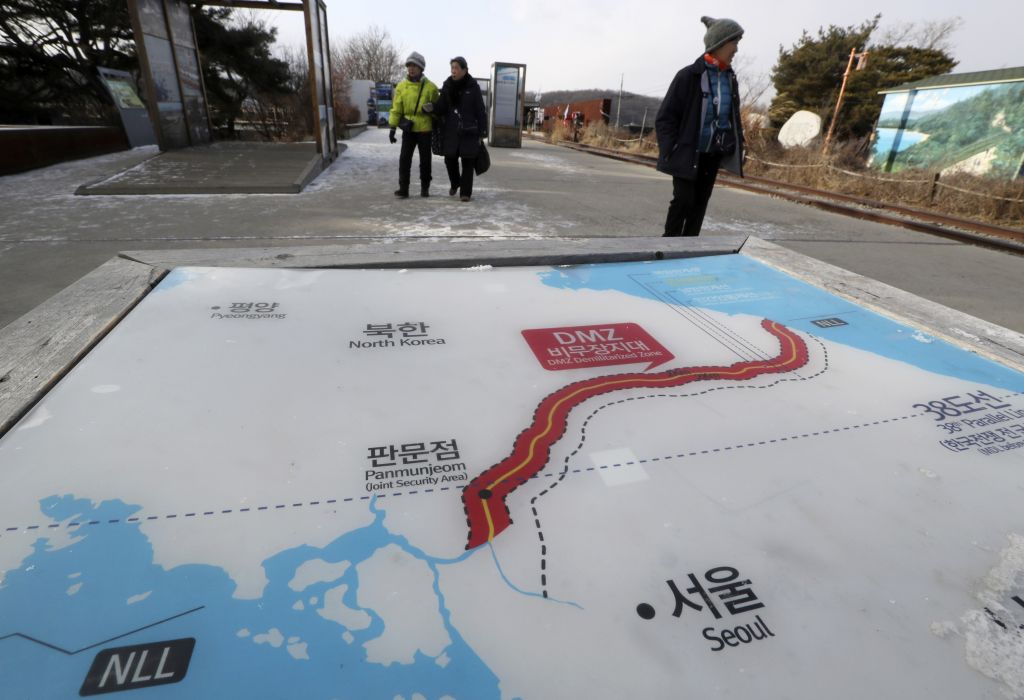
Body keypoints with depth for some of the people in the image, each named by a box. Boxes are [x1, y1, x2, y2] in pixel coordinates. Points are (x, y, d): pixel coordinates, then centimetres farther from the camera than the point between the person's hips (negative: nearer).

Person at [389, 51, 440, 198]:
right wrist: (392, 127, -1)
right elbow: (396, 109, 6)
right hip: (408, 129, 2)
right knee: (404, 159, -4)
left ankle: (425, 188, 19)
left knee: (425, 160, 7)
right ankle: (403, 188, -1)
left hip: (425, 129, -1)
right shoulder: (401, 86, 5)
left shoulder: (430, 87, -1)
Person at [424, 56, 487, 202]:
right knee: (450, 158, 2)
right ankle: (455, 183, 28)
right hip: (452, 130, 3)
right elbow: (441, 108, 4)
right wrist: (432, 108, -18)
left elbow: (481, 111, -1)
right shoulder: (447, 86, 6)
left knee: (467, 161, -1)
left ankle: (465, 192, 8)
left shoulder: (473, 87, -2)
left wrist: (482, 133, -5)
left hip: (469, 130, -3)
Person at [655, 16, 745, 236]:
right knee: (684, 199, -12)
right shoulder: (689, 76, -10)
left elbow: (733, 116, 16)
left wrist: (737, 145, 6)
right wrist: (671, 150, -16)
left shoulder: (730, 79, 7)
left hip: (713, 154, 6)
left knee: (700, 202, 7)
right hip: (687, 153, -6)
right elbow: (665, 117, -10)